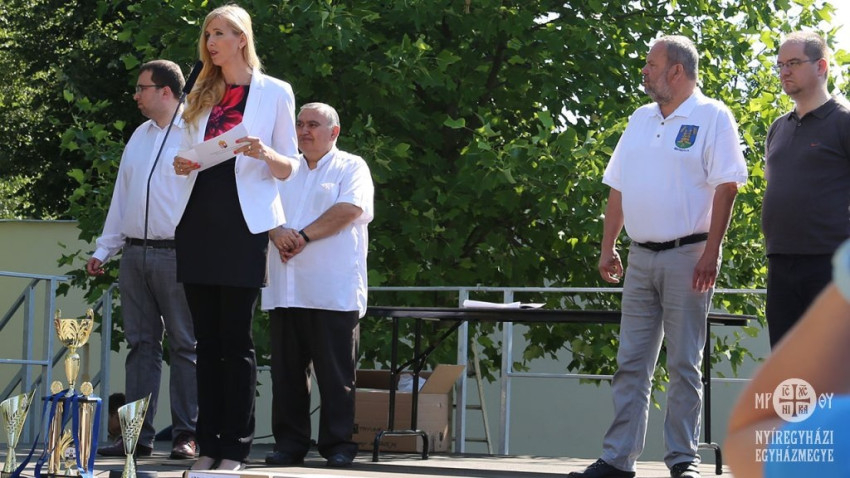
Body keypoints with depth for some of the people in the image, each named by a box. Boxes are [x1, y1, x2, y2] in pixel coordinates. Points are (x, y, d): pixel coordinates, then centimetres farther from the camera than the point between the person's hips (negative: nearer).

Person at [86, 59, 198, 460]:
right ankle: (137, 434, 8)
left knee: (184, 345, -3)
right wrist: (104, 248, 15)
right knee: (141, 344, 6)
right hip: (135, 254, 7)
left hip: (177, 256, -7)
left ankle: (186, 435, -1)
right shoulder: (140, 136, 18)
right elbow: (121, 196, 20)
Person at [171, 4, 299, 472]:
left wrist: (265, 153, -19)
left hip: (242, 222, -5)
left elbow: (289, 168, 3)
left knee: (235, 337, -6)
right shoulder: (201, 96, 17)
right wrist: (182, 165, -1)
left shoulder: (273, 93, 4)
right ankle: (208, 445, 5)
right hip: (199, 219, 5)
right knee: (207, 337, 3)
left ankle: (235, 447, -5)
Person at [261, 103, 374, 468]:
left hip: (333, 291, -5)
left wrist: (304, 236, -12)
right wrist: (277, 233, -12)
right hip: (285, 289, 5)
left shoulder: (351, 167, 6)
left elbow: (350, 210, -10)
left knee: (336, 373, -4)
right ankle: (289, 443, 9)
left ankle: (338, 445, 0)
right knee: (287, 371, 5)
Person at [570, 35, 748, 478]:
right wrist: (608, 248, 12)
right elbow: (618, 188, 18)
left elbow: (726, 187, -11)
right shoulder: (641, 120, 16)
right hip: (641, 258, 6)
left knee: (683, 365, -2)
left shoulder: (711, 117, -4)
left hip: (686, 255, -6)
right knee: (630, 362, 5)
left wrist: (711, 253, -17)